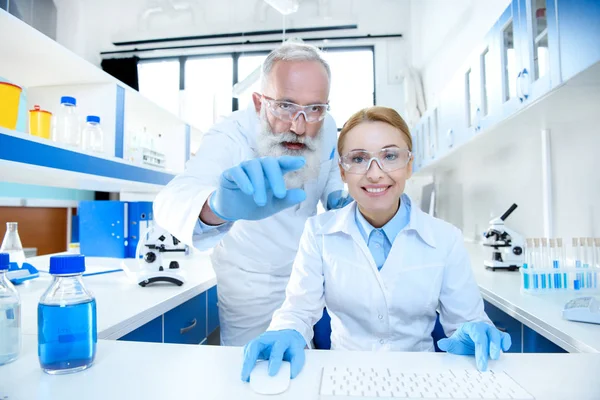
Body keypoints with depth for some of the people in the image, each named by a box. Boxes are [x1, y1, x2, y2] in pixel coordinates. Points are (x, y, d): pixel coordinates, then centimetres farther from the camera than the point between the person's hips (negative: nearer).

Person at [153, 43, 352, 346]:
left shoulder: (327, 128, -14)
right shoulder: (229, 137, -28)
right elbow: (171, 201, -45)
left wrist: (337, 199, -13)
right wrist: (218, 207, -68)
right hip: (251, 284, -3)